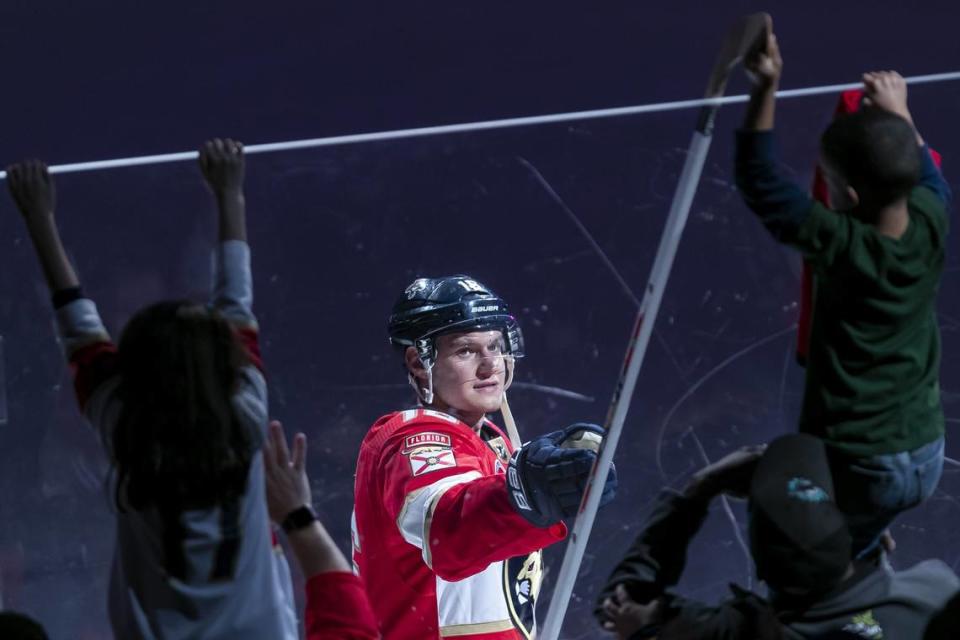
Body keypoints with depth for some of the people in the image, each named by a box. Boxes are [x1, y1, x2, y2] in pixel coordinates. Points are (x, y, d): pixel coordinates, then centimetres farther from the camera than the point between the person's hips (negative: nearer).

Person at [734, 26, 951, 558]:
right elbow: (926, 177, 18)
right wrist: (899, 115, 25)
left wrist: (766, 88, -22)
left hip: (855, 463, -6)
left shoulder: (840, 246, -24)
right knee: (856, 566, 28)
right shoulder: (932, 221, -9)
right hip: (925, 455, 6)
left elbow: (759, 182, -17)